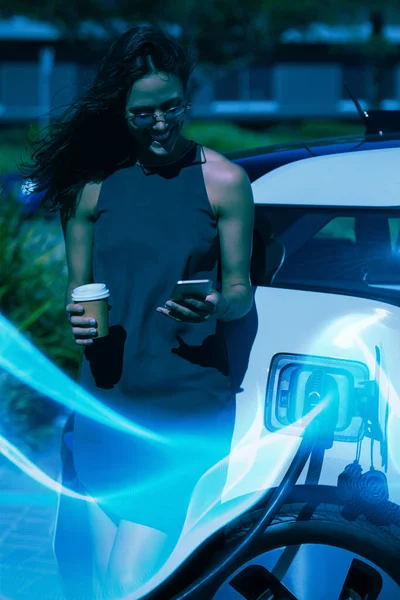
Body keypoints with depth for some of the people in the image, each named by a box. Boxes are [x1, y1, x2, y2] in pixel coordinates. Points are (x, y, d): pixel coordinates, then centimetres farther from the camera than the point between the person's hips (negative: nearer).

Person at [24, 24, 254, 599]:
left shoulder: (223, 181, 0)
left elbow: (239, 291, 6)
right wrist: (77, 315, -7)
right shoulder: (94, 185, 6)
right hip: (106, 398, 3)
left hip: (187, 405, -3)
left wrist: (216, 307, -17)